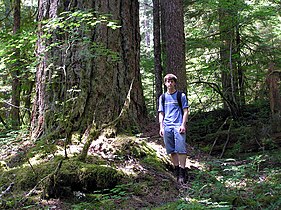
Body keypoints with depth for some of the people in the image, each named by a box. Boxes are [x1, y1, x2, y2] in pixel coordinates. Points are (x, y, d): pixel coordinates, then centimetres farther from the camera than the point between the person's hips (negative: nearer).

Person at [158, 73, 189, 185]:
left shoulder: (181, 96, 7)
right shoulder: (162, 97, 16)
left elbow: (185, 111, 3)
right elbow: (161, 113, 17)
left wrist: (183, 125, -8)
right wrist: (161, 127, 7)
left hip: (178, 126, -4)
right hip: (167, 127, 4)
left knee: (181, 149, -12)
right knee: (171, 151, 5)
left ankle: (182, 173, -10)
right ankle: (176, 171, 15)